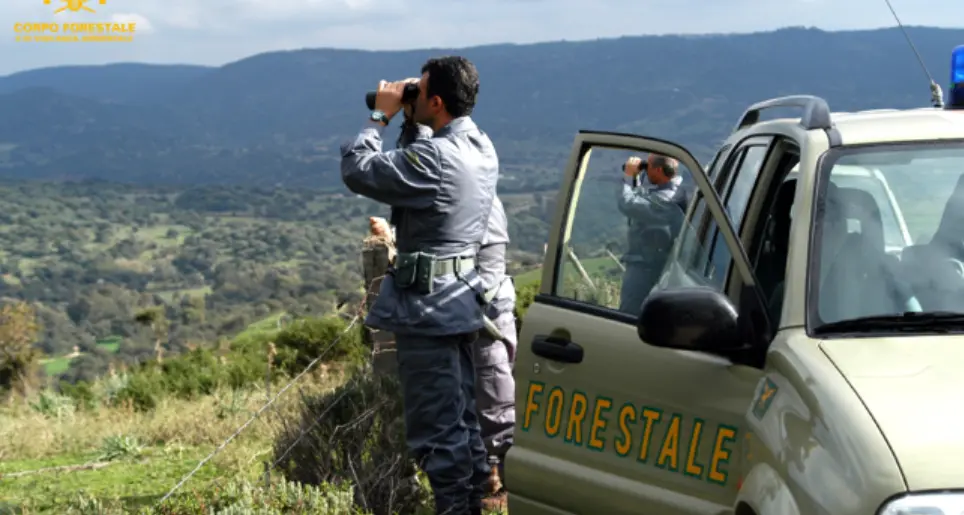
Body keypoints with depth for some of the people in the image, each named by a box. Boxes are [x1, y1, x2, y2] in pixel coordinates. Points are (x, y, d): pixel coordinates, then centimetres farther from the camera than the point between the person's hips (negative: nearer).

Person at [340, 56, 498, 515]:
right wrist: (402, 117, 7)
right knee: (460, 417, 17)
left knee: (435, 426, -3)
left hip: (428, 305, -10)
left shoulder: (434, 157, -24)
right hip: (457, 298, 10)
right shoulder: (480, 147, 6)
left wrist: (381, 115, -6)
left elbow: (357, 171, -17)